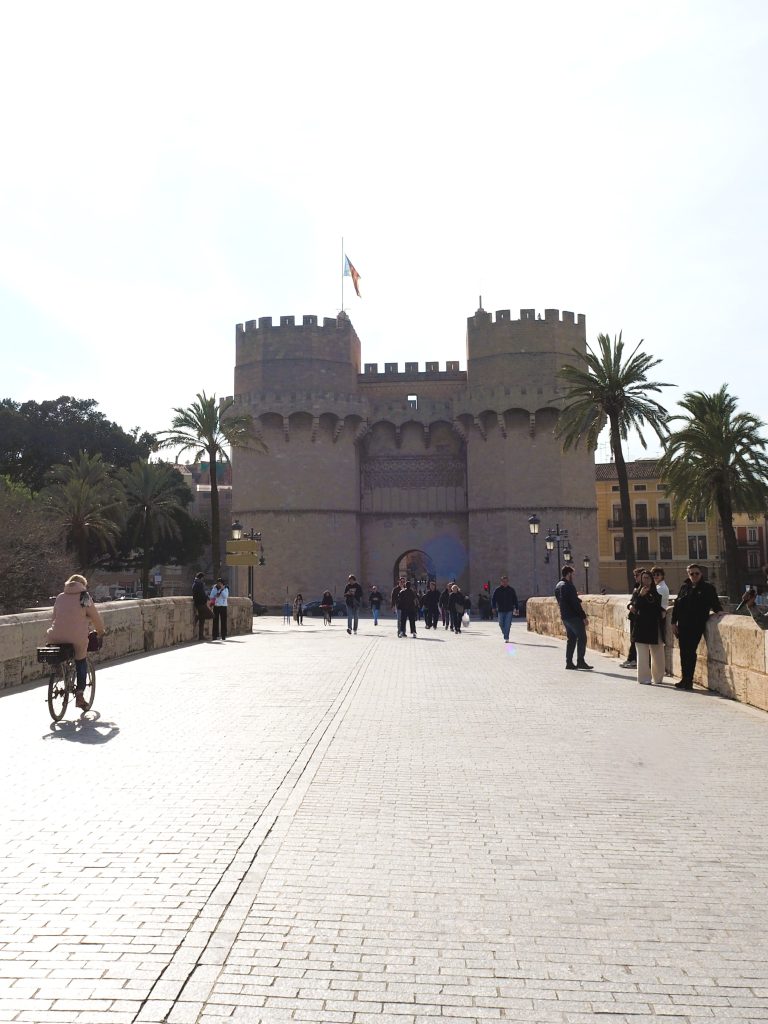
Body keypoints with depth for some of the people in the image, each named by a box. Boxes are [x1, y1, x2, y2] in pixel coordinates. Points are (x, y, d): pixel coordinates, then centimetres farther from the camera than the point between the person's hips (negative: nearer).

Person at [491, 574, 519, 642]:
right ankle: (504, 632, 37)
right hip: (500, 610, 1)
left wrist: (516, 608, 8)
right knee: (501, 624, 8)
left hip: (509, 610, -1)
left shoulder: (511, 590, 5)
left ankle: (506, 638, -6)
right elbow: (493, 599, 3)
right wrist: (494, 607, -9)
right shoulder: (497, 590, 2)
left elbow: (515, 600, 10)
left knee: (507, 625, -9)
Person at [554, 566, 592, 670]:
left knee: (571, 639, 13)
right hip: (573, 616, -9)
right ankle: (580, 661, -5)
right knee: (582, 638, -3)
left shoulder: (558, 586, 14)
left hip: (564, 616, 9)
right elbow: (575, 603, -18)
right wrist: (584, 616, -13)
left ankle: (569, 662, 11)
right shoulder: (568, 586, -15)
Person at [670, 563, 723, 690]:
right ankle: (685, 680, 15)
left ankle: (688, 680, 1)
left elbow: (714, 602, 0)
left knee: (690, 652, -6)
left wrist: (718, 610, -22)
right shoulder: (684, 587, 12)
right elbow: (676, 605, 13)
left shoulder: (708, 588, 2)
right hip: (683, 625, 4)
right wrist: (674, 622, 8)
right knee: (683, 652, 6)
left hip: (697, 625, -4)